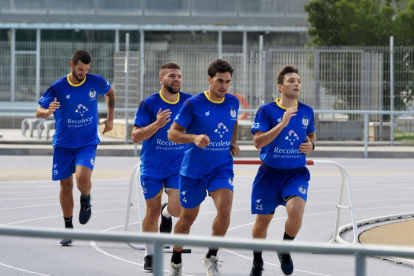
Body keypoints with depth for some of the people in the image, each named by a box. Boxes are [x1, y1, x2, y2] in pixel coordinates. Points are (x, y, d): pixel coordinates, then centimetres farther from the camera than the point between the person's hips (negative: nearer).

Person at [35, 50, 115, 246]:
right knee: (66, 185, 5)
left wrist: (110, 118, 14)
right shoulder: (58, 87, -11)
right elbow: (39, 112, -9)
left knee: (83, 178, -24)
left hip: (87, 143, -1)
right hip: (63, 144, 1)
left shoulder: (96, 82, -6)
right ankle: (68, 228, 19)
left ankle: (85, 200, 11)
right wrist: (48, 112, -33)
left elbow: (110, 93, 18)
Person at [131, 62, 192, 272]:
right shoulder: (149, 103, -8)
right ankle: (149, 256, 24)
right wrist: (157, 124, -25)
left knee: (177, 209, -16)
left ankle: (167, 213, 23)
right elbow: (135, 136, -11)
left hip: (179, 166, 1)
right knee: (152, 212, 6)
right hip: (152, 166, -1)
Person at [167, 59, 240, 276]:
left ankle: (211, 257, -1)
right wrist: (194, 138, -29)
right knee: (187, 217, 10)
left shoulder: (233, 103, 0)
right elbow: (172, 133, -12)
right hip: (194, 169, -2)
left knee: (224, 210, -21)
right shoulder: (193, 104, -13)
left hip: (222, 168, 2)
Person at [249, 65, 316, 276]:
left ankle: (285, 250, 3)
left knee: (296, 211, -25)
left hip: (296, 174, 1)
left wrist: (311, 145, -2)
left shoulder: (306, 112, 3)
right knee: (263, 220, 9)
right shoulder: (266, 111, -9)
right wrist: (282, 123, -27)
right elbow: (258, 142, -18)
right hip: (270, 173, -1)